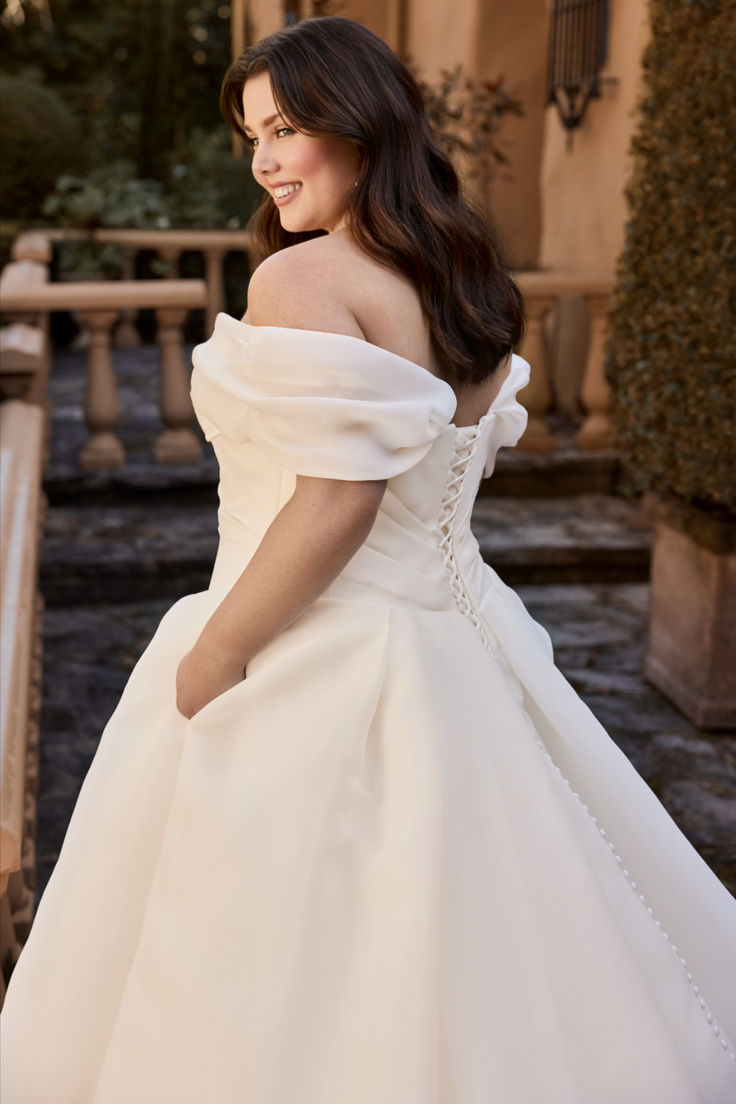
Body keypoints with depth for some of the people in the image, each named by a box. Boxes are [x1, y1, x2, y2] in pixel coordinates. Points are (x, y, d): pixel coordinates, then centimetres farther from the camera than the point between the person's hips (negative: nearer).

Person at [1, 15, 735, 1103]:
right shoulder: (466, 282, 8)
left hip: (319, 663, -9)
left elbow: (339, 500, -24)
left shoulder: (302, 280, -18)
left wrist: (211, 656, -16)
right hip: (454, 635, 9)